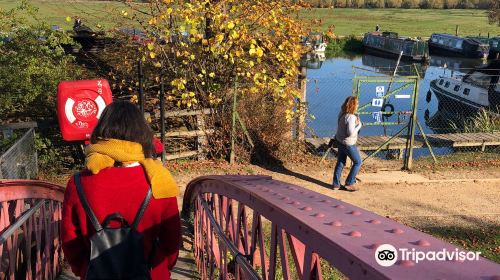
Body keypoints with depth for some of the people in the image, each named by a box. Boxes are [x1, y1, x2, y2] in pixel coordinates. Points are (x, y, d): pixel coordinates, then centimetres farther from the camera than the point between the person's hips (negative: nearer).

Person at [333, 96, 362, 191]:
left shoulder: (342, 113, -2)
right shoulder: (351, 117, -27)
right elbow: (350, 133, -29)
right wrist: (359, 125, -16)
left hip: (340, 141, 8)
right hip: (348, 144, -8)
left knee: (340, 162, 17)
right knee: (357, 162, 10)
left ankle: (336, 184, 24)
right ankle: (349, 183, 16)